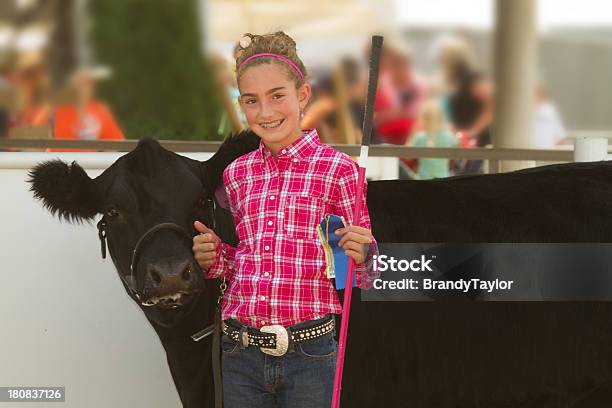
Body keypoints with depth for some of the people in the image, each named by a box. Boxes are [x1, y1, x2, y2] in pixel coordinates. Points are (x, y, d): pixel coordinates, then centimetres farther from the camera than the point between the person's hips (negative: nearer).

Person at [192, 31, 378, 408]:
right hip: (240, 355, 4)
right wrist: (214, 257, 2)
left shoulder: (337, 169, -4)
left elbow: (364, 276, 1)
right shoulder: (236, 174, 9)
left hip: (308, 353, -4)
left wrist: (360, 256, -19)